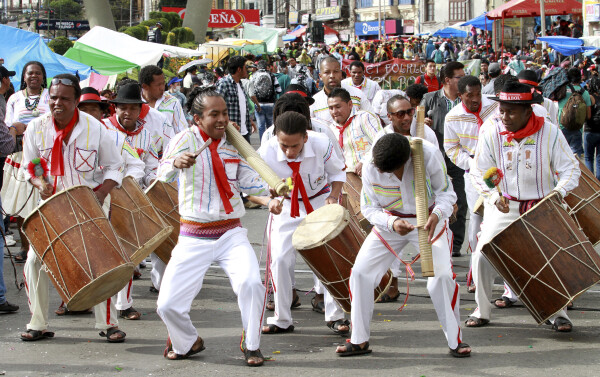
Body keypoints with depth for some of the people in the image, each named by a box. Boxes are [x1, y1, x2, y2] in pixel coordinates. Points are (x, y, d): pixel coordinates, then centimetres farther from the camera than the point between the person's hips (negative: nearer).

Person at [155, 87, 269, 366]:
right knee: (168, 304, -8)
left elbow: (247, 182, 9)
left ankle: (251, 345, 0)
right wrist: (176, 163, -45)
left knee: (250, 283, -25)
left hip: (231, 234, 2)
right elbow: (163, 175, -23)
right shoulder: (187, 139, -7)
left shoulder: (232, 143, 5)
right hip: (194, 237, -2)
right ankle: (188, 343, 25)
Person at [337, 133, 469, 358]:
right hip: (390, 223, 2)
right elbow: (369, 208, -10)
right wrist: (392, 223, -30)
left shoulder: (429, 155, -27)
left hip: (428, 221, -2)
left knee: (442, 276, -18)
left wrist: (437, 214, -36)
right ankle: (359, 341, 8)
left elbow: (446, 192, -15)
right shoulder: (371, 168, -20)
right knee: (360, 272, -7)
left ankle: (455, 341, 0)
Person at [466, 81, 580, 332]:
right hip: (503, 207, 1)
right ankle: (482, 311, 10)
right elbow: (479, 173, -4)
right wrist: (494, 197, -21)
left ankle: (558, 313, 16)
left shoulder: (549, 132, -11)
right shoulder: (491, 132, -9)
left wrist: (559, 191, -25)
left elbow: (570, 168, -5)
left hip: (541, 208, 0)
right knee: (482, 257, -8)